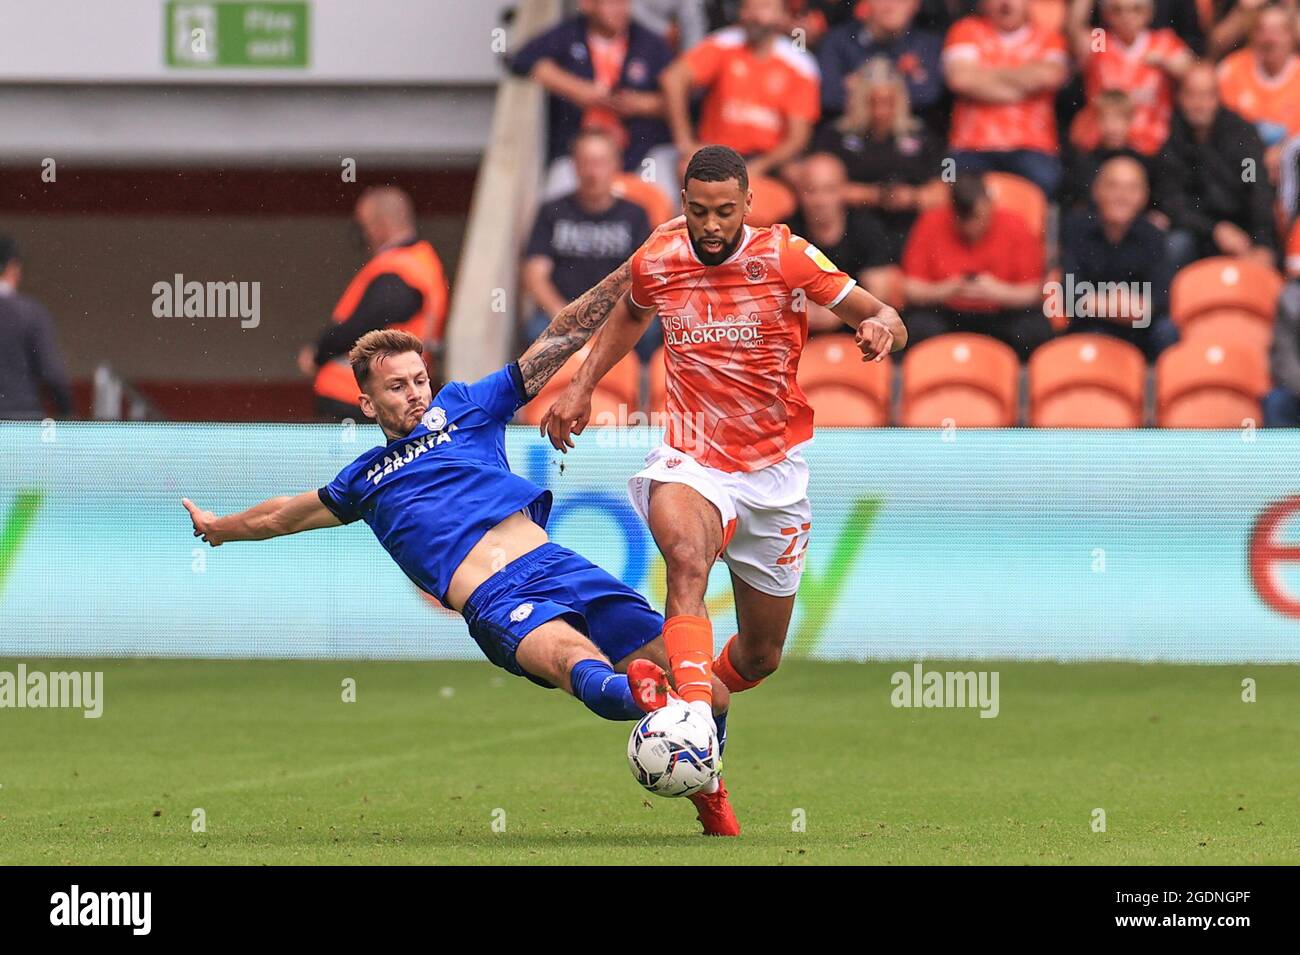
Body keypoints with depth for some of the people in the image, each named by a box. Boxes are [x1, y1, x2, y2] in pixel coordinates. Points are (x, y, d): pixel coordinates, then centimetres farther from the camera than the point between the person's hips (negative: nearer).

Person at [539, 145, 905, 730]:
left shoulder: (785, 258, -9)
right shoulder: (655, 264, -2)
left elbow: (887, 322, -7)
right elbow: (630, 315, 23)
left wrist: (882, 326, -31)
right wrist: (581, 387, 17)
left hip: (774, 473, 1)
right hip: (691, 463, -1)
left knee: (761, 658, 10)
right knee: (687, 558, -37)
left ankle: (713, 696, 45)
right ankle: (691, 712, -53)